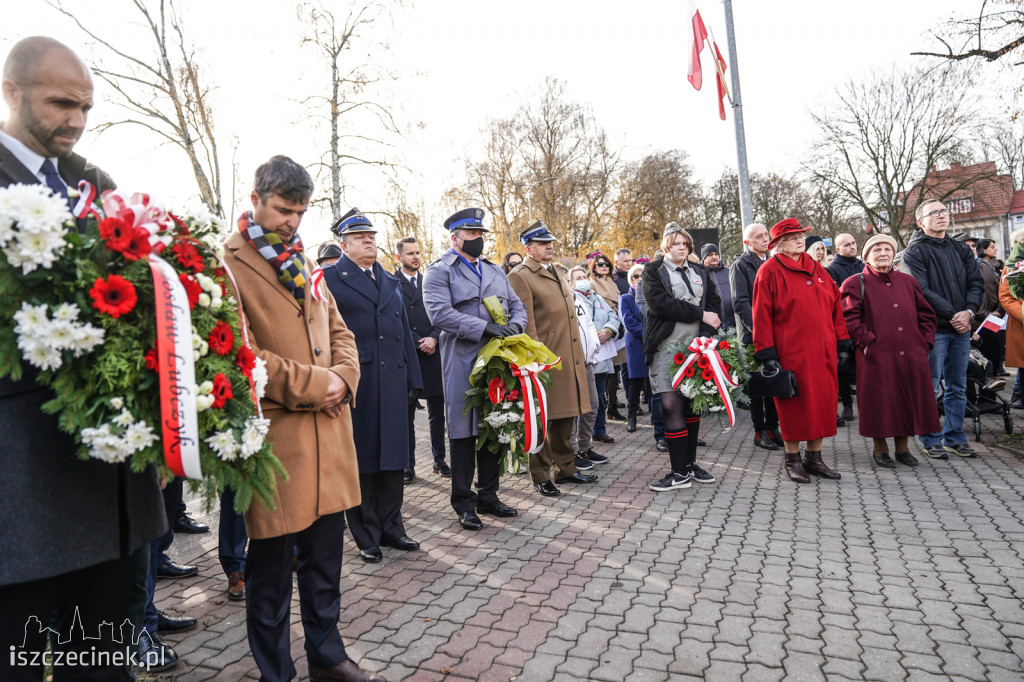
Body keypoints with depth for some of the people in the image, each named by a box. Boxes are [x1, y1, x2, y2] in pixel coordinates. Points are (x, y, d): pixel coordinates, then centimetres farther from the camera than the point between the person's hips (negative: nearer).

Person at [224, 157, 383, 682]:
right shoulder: (227, 264, -7)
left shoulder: (301, 263, 18)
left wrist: (343, 377, -2)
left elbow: (338, 331, 18)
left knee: (324, 559, 17)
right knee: (270, 568, 8)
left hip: (327, 432, 7)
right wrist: (312, 383, -14)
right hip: (272, 436, -7)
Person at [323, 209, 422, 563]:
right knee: (360, 459, 5)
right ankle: (366, 536, 19)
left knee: (393, 457, 11)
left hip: (393, 384, 5)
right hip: (354, 384, -5)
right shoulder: (329, 279, 0)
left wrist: (413, 379, 14)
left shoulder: (391, 281, 18)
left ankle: (390, 527, 27)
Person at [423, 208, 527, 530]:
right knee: (463, 432, 3)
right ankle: (464, 503, 16)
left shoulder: (494, 271, 18)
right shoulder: (439, 271, -3)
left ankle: (488, 496, 26)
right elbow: (440, 313, -18)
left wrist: (515, 326, -6)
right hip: (462, 364, -6)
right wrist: (485, 328, -23)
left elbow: (517, 305, 18)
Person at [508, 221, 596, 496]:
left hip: (568, 359, 9)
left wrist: (579, 355, 20)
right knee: (541, 420, 2)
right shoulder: (520, 277, -9)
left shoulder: (553, 274, 20)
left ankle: (565, 468, 30)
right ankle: (542, 476, 14)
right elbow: (525, 324, -16)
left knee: (565, 417, 16)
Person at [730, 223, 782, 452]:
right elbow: (740, 303, -9)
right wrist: (757, 328, -18)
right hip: (752, 334, -5)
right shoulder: (740, 266, -1)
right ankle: (759, 431, 9)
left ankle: (772, 426, 18)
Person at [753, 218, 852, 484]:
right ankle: (793, 460, 16)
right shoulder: (769, 272, -4)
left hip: (823, 352, 6)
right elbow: (762, 315, -8)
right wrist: (767, 354, -12)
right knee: (793, 406, 1)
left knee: (823, 402, 9)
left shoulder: (817, 269, 15)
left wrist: (842, 342, 11)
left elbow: (835, 306, 16)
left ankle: (814, 458, 23)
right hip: (790, 354, -6)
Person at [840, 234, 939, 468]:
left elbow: (926, 314, 18)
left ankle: (902, 446, 25)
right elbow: (849, 318, -9)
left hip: (911, 355, 5)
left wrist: (925, 341, 7)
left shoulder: (908, 282, 15)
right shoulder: (856, 284, 0)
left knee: (909, 398, 9)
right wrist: (867, 342, -15)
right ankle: (880, 447, 18)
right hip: (876, 356, -5)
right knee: (880, 401, 1)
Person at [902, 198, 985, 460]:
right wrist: (952, 314, -15)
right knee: (930, 387, -2)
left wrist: (969, 311, -7)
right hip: (933, 328, -6)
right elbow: (922, 291, -13)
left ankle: (954, 437, 21)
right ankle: (932, 439, 8)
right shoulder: (915, 251, -4)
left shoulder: (961, 249, 15)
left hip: (961, 327, 6)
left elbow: (976, 282, 10)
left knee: (958, 387, 11)